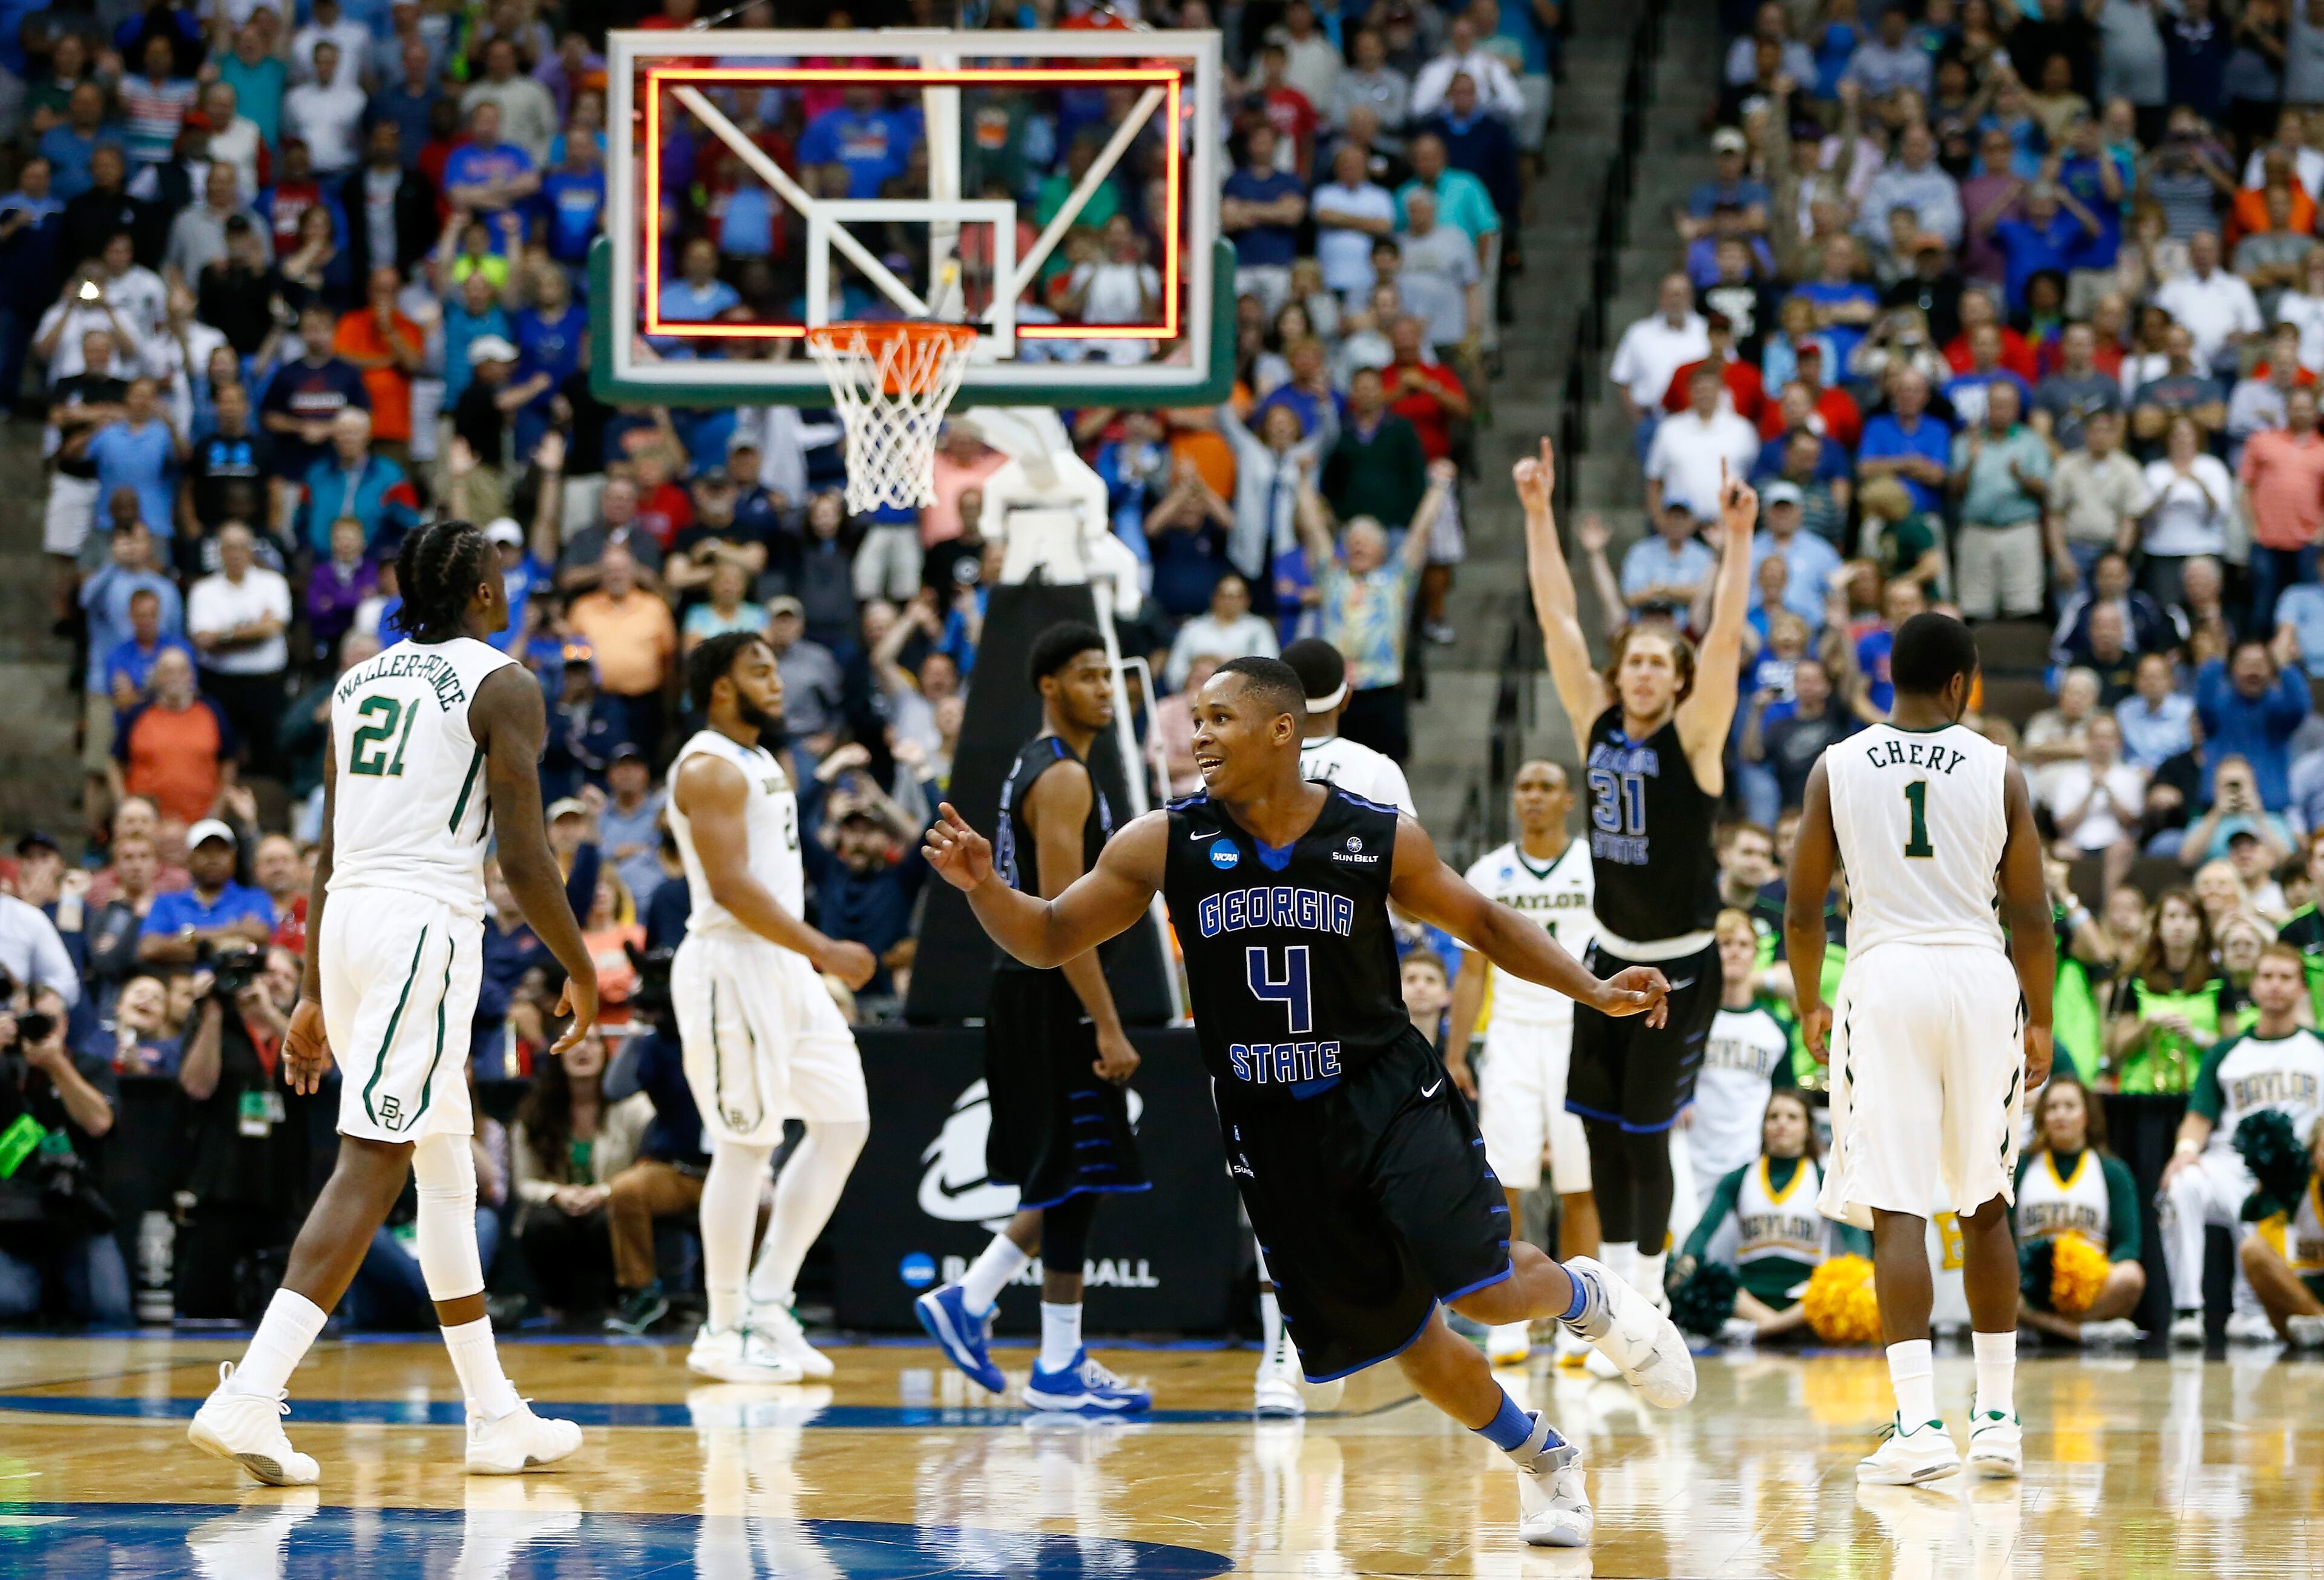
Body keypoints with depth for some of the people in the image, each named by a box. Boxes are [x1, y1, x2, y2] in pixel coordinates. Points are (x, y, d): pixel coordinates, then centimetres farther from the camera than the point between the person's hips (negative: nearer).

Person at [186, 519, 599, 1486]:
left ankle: (495, 1416, 21)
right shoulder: (502, 687, -4)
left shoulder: (358, 683, 17)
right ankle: (250, 1397, -24)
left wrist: (315, 998, 23)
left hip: (346, 922, 8)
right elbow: (523, 859, -9)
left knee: (446, 1167, 16)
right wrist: (581, 971, 3)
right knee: (369, 1171, -12)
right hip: (429, 923, -8)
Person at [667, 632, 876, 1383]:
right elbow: (731, 884, -21)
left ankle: (767, 1304, 11)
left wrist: (815, 957, 19)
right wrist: (825, 951, -21)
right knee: (746, 1145, -7)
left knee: (843, 1122, 7)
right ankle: (724, 1334, 0)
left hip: (785, 966, 10)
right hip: (730, 965, -10)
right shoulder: (708, 768, -13)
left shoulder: (766, 764, 18)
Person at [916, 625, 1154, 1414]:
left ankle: (966, 1305, 16)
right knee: (1075, 1179, -5)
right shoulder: (1064, 779, -15)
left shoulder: (1036, 768, 17)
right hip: (1056, 996, -10)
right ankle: (1059, 1368, -2)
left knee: (1066, 1181, 15)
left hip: (1030, 991, 10)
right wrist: (1108, 1028, -23)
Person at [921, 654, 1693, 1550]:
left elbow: (1481, 923, 6)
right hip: (1273, 1129, 2)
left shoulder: (1381, 841, -8)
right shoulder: (1164, 846, -7)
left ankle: (1584, 1295, 17)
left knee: (1485, 1290, -20)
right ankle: (1544, 1461, 32)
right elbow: (1048, 939, 0)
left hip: (1388, 1094, -2)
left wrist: (1596, 992, -3)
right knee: (1405, 1341, 6)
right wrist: (984, 887, -20)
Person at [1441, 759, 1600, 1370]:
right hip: (1511, 1038, 1)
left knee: (1579, 1185, -1)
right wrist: (1454, 1056, 4)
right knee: (1503, 1183, -7)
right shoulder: (1488, 875, 9)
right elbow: (1473, 973, 12)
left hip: (1582, 1037, -1)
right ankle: (1508, 1322, -3)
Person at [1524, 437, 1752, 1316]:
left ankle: (1650, 1293, 12)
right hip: (1609, 955, 5)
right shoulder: (1597, 725, 1)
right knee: (1599, 1125, 6)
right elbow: (1557, 617, -1)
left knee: (1645, 1134, -1)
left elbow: (1726, 638, -23)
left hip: (1679, 966, -5)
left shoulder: (1693, 738, -10)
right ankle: (1616, 1276, 18)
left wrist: (1736, 540, -33)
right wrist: (1538, 513, -6)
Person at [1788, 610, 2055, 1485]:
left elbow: (1802, 909, 6)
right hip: (1981, 980, 1)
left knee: (1896, 1210, -3)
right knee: (1985, 1206, 15)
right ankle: (1997, 1418, 19)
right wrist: (2041, 1020, 14)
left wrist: (1809, 1005, 20)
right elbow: (2031, 914, 3)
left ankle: (1919, 1422, -14)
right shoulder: (1998, 771, 2)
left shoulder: (1836, 770, 2)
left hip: (1884, 980, -1)